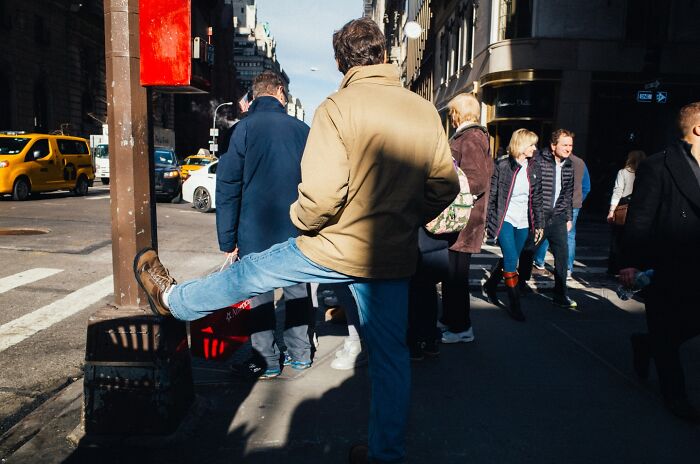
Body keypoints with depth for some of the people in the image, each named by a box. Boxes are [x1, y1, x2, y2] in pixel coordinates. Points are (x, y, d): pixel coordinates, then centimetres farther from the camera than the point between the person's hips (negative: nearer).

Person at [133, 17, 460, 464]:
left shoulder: (338, 107, -14)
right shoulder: (425, 110, 2)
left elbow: (321, 194, -22)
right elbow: (444, 185, 5)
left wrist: (302, 222, -1)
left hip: (337, 248, -4)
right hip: (396, 256, 5)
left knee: (251, 272, 17)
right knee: (390, 354, 16)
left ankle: (173, 299, 40)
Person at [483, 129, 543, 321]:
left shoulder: (534, 169, 8)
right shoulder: (502, 166, -6)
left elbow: (537, 199, 12)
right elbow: (492, 196, -5)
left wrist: (539, 224, 10)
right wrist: (489, 222, -8)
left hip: (523, 223, 5)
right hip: (505, 220, -5)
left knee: (510, 260, 12)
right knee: (511, 260, -12)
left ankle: (490, 285, 38)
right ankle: (514, 304, -2)